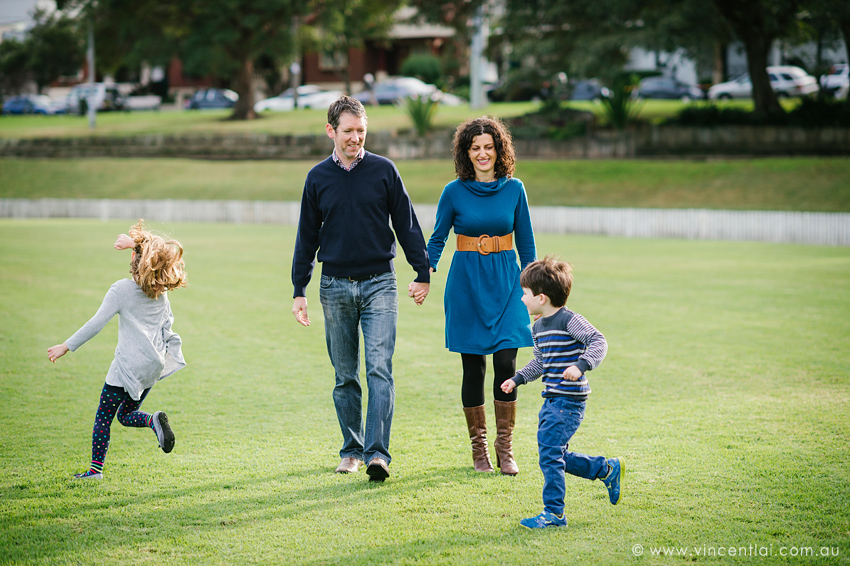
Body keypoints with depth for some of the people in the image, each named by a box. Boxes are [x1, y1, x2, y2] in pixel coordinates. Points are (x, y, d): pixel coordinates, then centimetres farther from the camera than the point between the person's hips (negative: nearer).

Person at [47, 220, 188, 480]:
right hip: (153, 368, 6)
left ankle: (96, 468, 6)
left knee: (104, 416, 5)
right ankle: (155, 420, -10)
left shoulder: (121, 289, -11)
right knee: (126, 414, 18)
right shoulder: (161, 291, 3)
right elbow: (167, 323, 17)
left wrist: (66, 346, -8)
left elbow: (96, 324, -13)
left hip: (128, 366, -6)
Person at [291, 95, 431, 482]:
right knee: (345, 376, 8)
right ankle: (352, 450, 18)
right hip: (336, 287, 2)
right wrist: (299, 291, 8)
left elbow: (406, 224, 6)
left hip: (379, 283, -2)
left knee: (380, 370, -13)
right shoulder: (318, 178, 6)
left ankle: (377, 453, -16)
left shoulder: (383, 171, 2)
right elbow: (307, 237, 11)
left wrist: (422, 274, 3)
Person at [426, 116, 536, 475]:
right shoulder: (454, 192, 0)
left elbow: (526, 242, 9)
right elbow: (437, 239, 6)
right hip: (466, 284, 0)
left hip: (505, 283, 1)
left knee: (506, 363, -8)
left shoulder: (514, 189, 3)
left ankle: (505, 448, 3)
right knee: (473, 367, 2)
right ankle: (478, 447, 14)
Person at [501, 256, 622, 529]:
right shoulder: (538, 327, 14)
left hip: (568, 401, -9)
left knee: (549, 453, -11)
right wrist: (518, 379, 21)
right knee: (555, 455, 13)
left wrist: (580, 365, -33)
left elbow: (598, 341, -20)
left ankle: (553, 513, -4)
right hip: (552, 399, 9)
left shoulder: (569, 320, -14)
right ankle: (608, 469, 29)